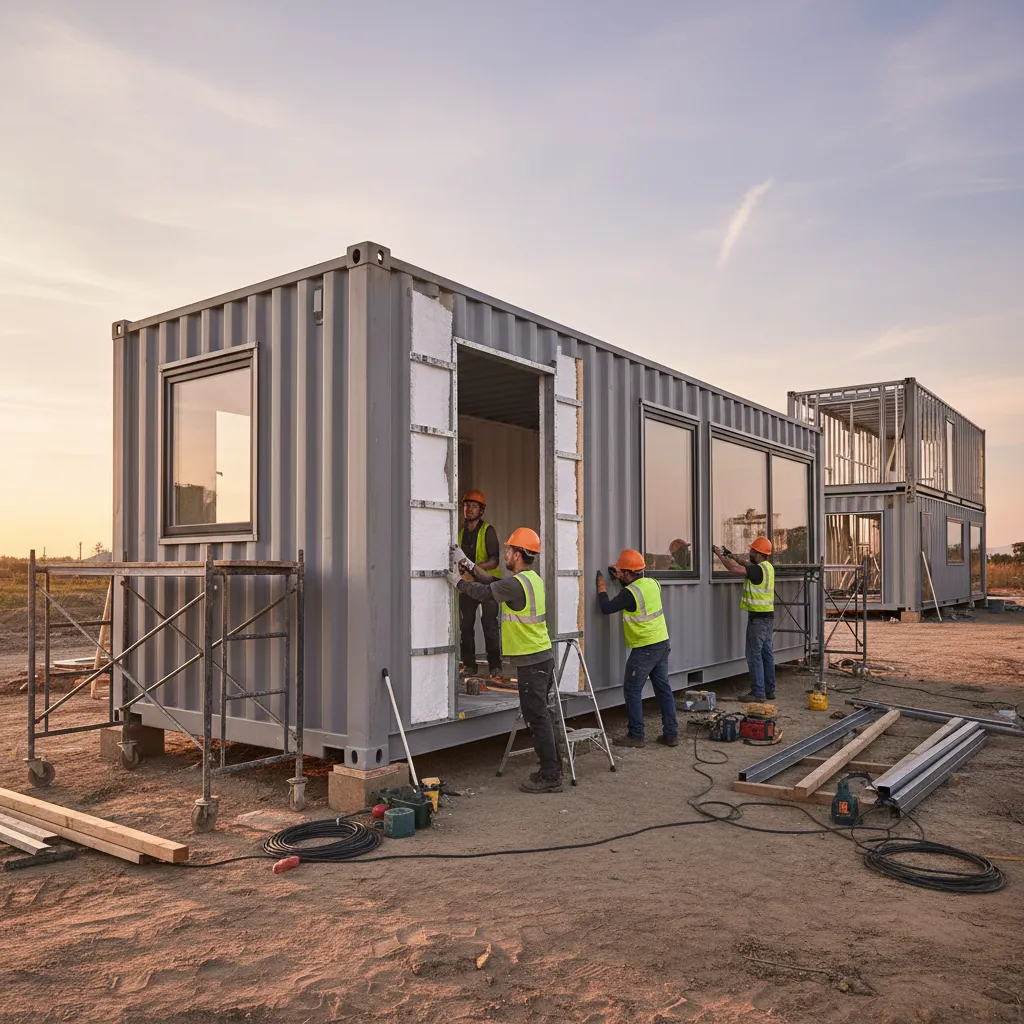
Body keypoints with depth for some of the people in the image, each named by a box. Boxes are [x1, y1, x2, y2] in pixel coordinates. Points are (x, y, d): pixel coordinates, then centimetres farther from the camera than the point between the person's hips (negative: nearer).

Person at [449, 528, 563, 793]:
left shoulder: (517, 583, -20)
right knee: (540, 716, 17)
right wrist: (469, 565, 21)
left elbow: (485, 592, -8)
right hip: (542, 657, 10)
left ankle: (550, 778, 1)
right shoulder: (533, 579, 11)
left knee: (537, 718, -4)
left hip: (531, 661, -10)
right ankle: (552, 768, 26)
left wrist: (458, 582, 9)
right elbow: (495, 585, 18)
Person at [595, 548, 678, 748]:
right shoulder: (652, 583, 4)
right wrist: (621, 579, 26)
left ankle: (635, 735, 7)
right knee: (663, 688, 12)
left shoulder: (629, 592, -19)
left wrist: (602, 587, 2)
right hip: (662, 644, 8)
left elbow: (607, 608, -12)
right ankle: (671, 733, 16)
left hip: (644, 649, -8)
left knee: (632, 690, 3)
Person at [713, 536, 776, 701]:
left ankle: (758, 692, -2)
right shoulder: (767, 567, 10)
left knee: (754, 655, -4)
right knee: (767, 653, 13)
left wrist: (720, 555, -13)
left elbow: (735, 569, -25)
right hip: (768, 616, 9)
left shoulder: (758, 570, -19)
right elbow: (747, 564, 26)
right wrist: (732, 556, 16)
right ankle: (769, 690, 18)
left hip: (758, 618, -9)